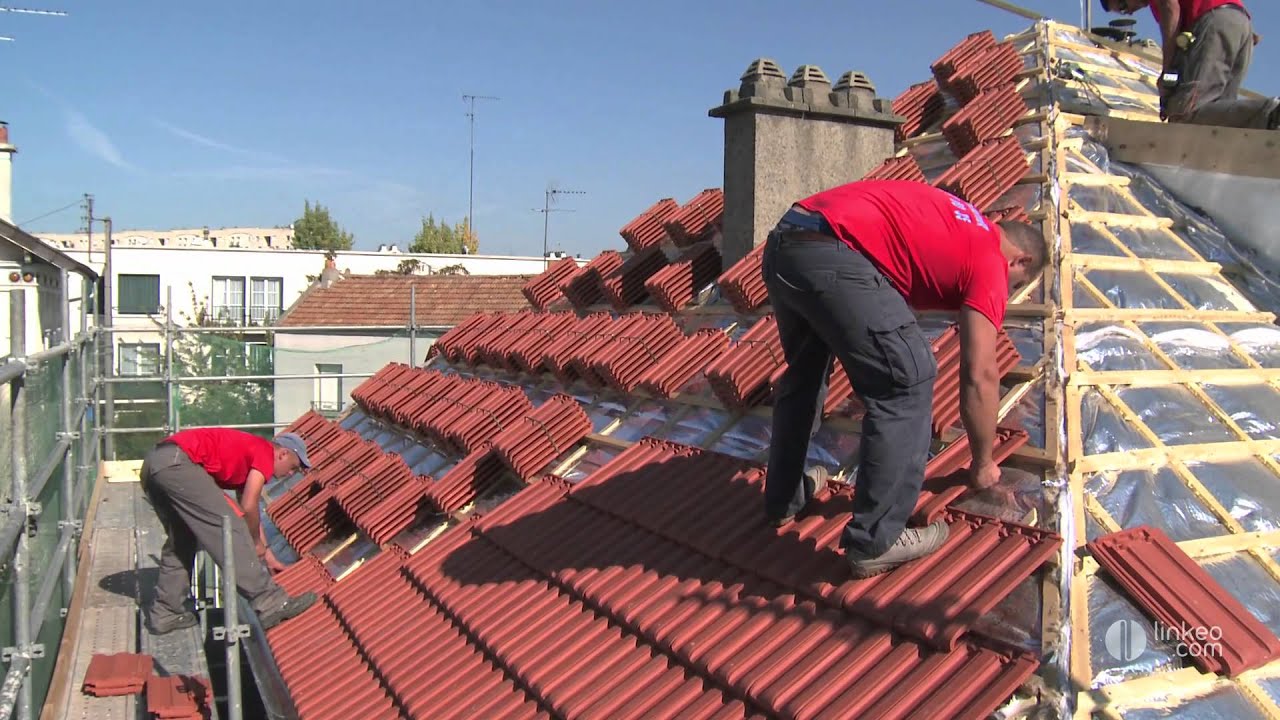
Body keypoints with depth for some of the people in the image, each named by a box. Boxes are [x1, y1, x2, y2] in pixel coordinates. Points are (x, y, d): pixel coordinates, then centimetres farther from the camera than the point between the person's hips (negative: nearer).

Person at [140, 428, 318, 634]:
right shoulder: (266, 452, 3)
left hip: (152, 462, 10)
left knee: (180, 542, 21)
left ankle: (165, 613, 25)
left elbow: (245, 514, 34)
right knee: (228, 529, -9)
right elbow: (248, 507, -5)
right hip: (177, 463, -10)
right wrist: (257, 543, 11)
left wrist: (265, 555, 36)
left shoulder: (247, 456, 29)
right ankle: (269, 602, -10)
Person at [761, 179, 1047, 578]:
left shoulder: (956, 223, 32)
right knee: (907, 381, 0)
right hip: (832, 256, -9)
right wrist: (983, 463, 19)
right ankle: (874, 543, 5)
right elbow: (979, 377, 5)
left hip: (781, 243, 10)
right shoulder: (990, 259, 8)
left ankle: (783, 498, 40)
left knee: (803, 374, 27)